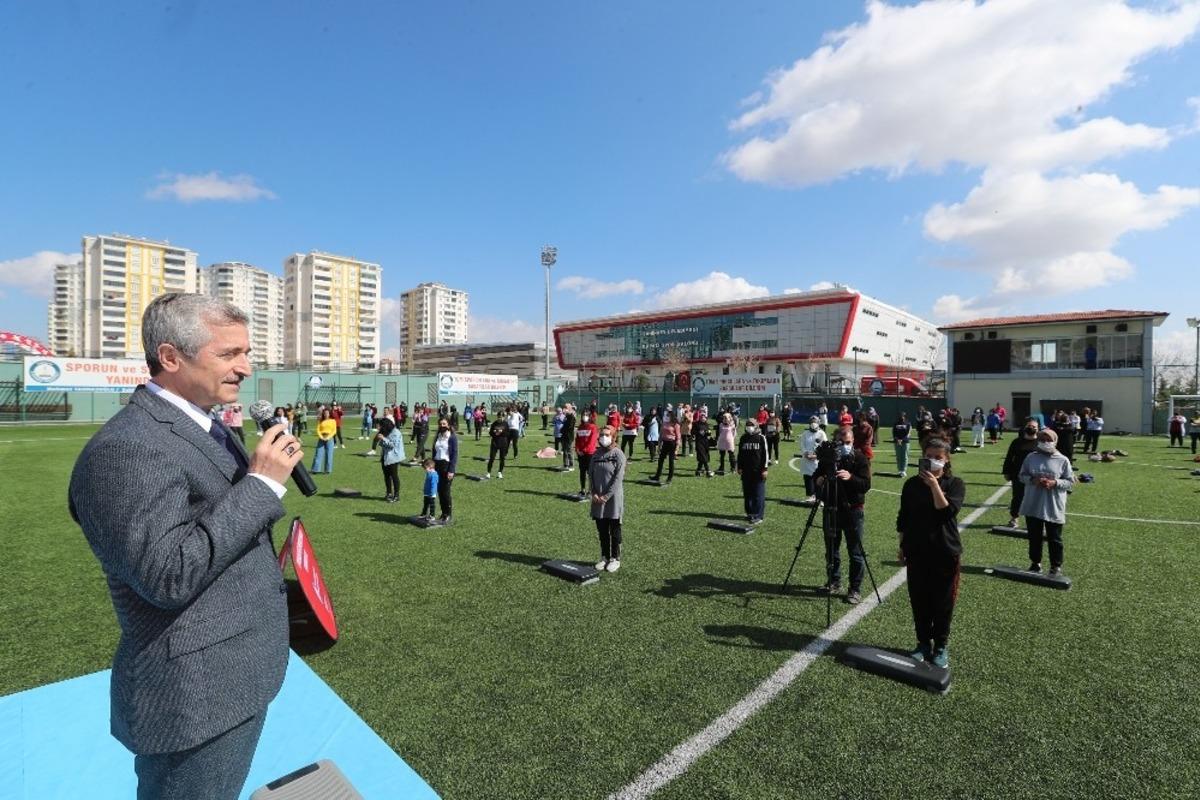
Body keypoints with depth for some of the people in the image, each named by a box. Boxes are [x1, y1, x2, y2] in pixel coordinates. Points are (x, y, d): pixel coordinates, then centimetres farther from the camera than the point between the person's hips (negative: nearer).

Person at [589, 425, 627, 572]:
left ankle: (615, 559, 18)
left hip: (613, 498, -5)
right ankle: (604, 557, 26)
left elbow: (618, 478, -14)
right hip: (598, 498, 5)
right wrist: (594, 493, -5)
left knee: (614, 530, 6)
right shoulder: (596, 454, 6)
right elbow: (590, 474, 7)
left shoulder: (618, 454, -10)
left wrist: (606, 496, -16)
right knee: (602, 530, 13)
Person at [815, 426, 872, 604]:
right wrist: (818, 481, -12)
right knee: (831, 549, 14)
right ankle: (834, 582, 29)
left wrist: (850, 477, -33)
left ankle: (856, 589, 15)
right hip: (830, 509, 4)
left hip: (852, 511, -4)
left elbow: (866, 485, -15)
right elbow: (816, 477, 11)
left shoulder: (859, 457, -8)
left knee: (855, 553, 3)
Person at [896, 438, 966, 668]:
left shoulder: (955, 484, -5)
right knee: (919, 601, 10)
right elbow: (903, 519, 8)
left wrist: (934, 485, -27)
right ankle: (923, 643, 25)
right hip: (917, 552, 2)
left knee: (942, 602, 8)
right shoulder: (912, 484, 2)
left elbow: (947, 511, -21)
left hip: (946, 553, -2)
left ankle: (941, 646, 25)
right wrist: (902, 547, 9)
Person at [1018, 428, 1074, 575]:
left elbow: (1070, 482, -1)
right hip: (1033, 505, 2)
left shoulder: (1063, 460, -3)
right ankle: (1035, 563, 26)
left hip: (1054, 508, -2)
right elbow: (1022, 475, 7)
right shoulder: (1031, 457, 2)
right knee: (1034, 537, 12)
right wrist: (1032, 480, -13)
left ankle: (1056, 566, 20)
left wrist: (1055, 483, -17)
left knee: (1054, 539, 7)